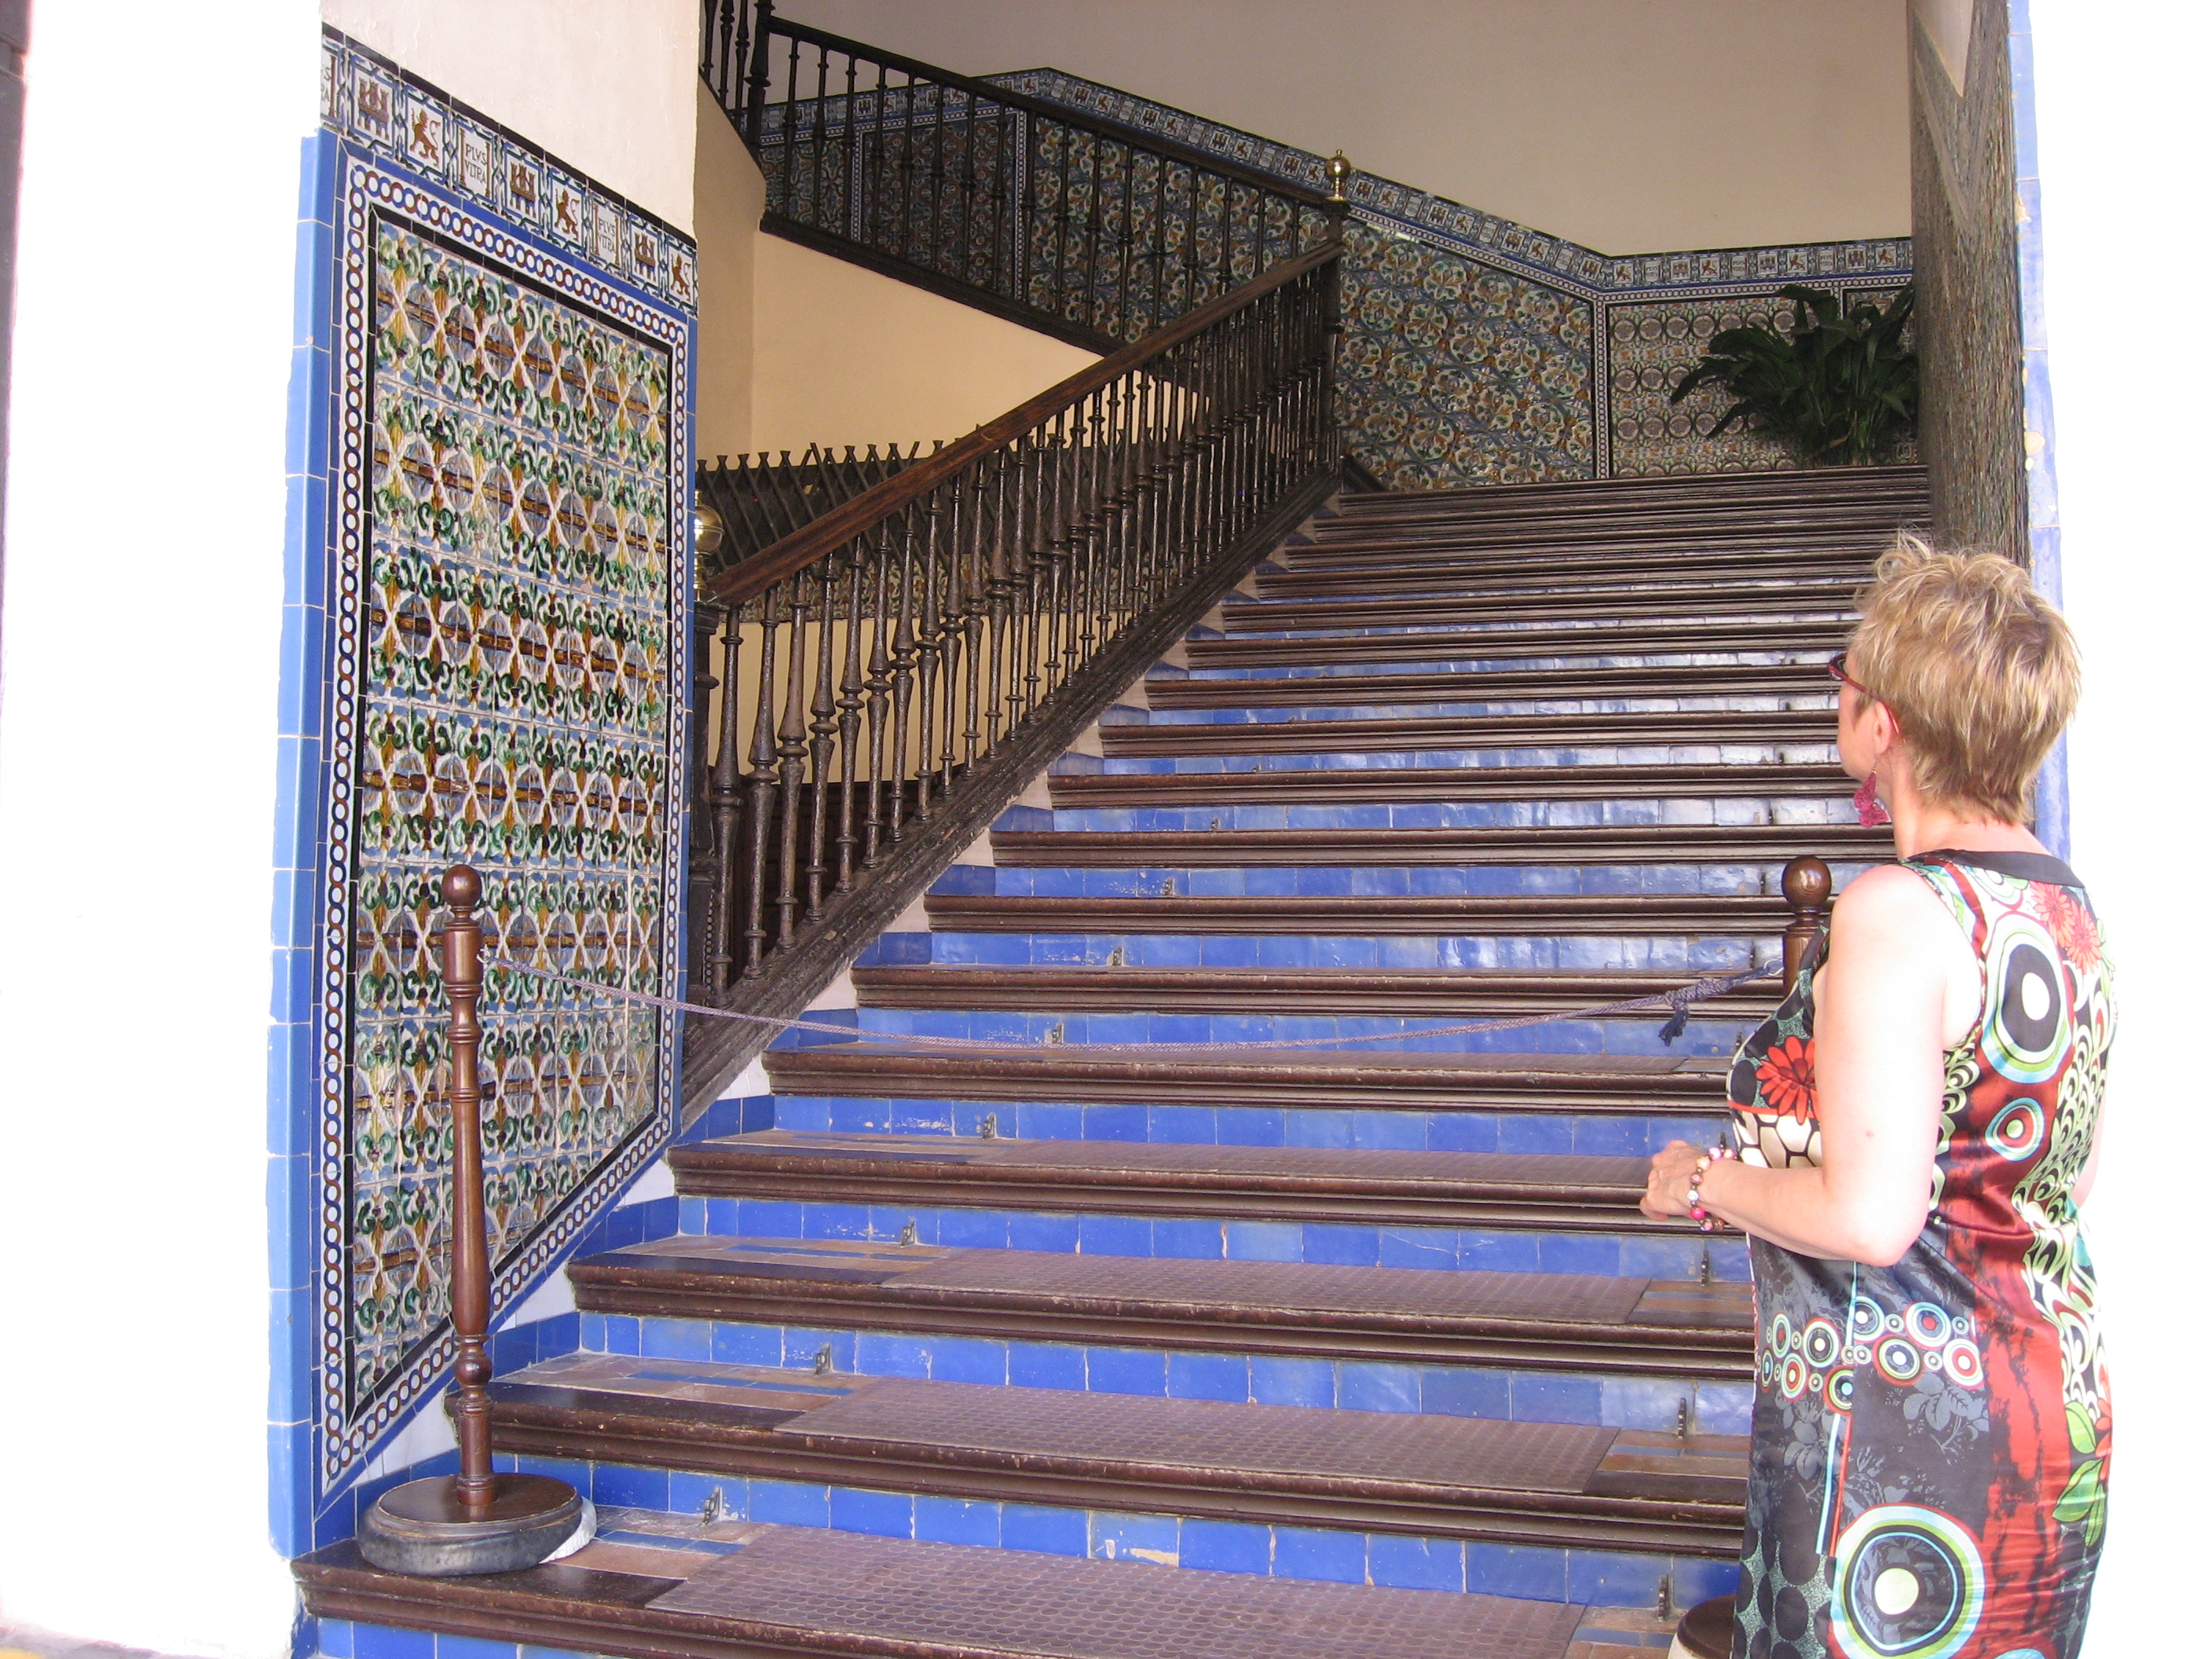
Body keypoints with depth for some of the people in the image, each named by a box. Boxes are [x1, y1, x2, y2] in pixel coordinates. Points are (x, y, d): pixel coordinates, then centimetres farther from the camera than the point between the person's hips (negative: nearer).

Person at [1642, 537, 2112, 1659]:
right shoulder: (2066, 905, 5)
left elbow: (1869, 1219, -26)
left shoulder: (1897, 914, -21)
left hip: (1904, 1424, -9)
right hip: (2055, 1404, 9)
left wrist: (1705, 1180, -8)